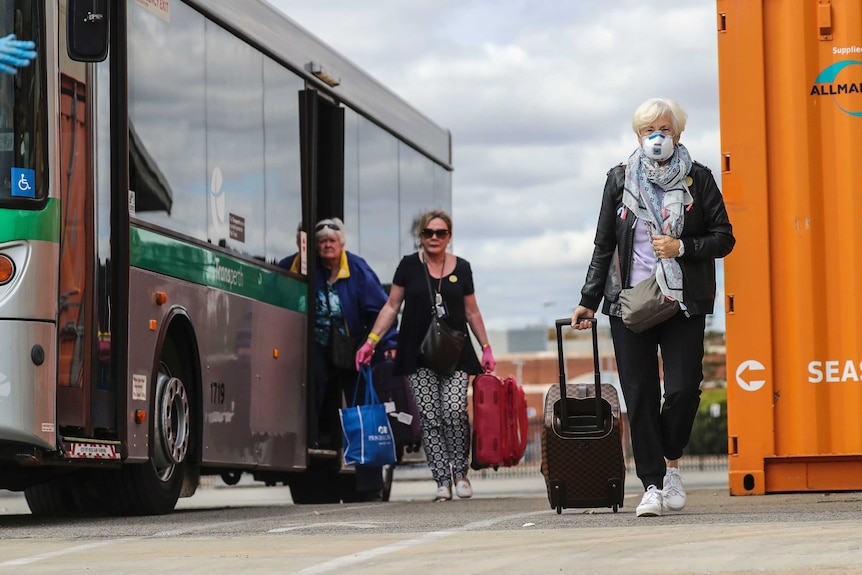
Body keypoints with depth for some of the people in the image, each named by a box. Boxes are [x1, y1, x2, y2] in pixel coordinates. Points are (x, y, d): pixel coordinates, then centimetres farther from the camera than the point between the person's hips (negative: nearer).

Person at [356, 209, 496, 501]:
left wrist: (486, 348, 14)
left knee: (455, 409, -16)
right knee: (430, 418, -5)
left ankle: (460, 472, 0)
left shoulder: (461, 268, 9)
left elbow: (472, 313, 16)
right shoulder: (409, 266, 5)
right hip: (418, 355, 0)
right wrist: (371, 340, 1)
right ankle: (442, 480, -1)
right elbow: (391, 306, 8)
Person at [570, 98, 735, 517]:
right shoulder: (620, 180, 8)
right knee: (639, 395, -3)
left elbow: (724, 239, 5)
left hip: (683, 303, -1)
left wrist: (682, 247, -12)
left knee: (683, 388, -9)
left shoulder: (698, 179, 5)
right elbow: (603, 246, 11)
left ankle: (670, 463, 16)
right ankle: (652, 485, 2)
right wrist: (589, 302, 6)